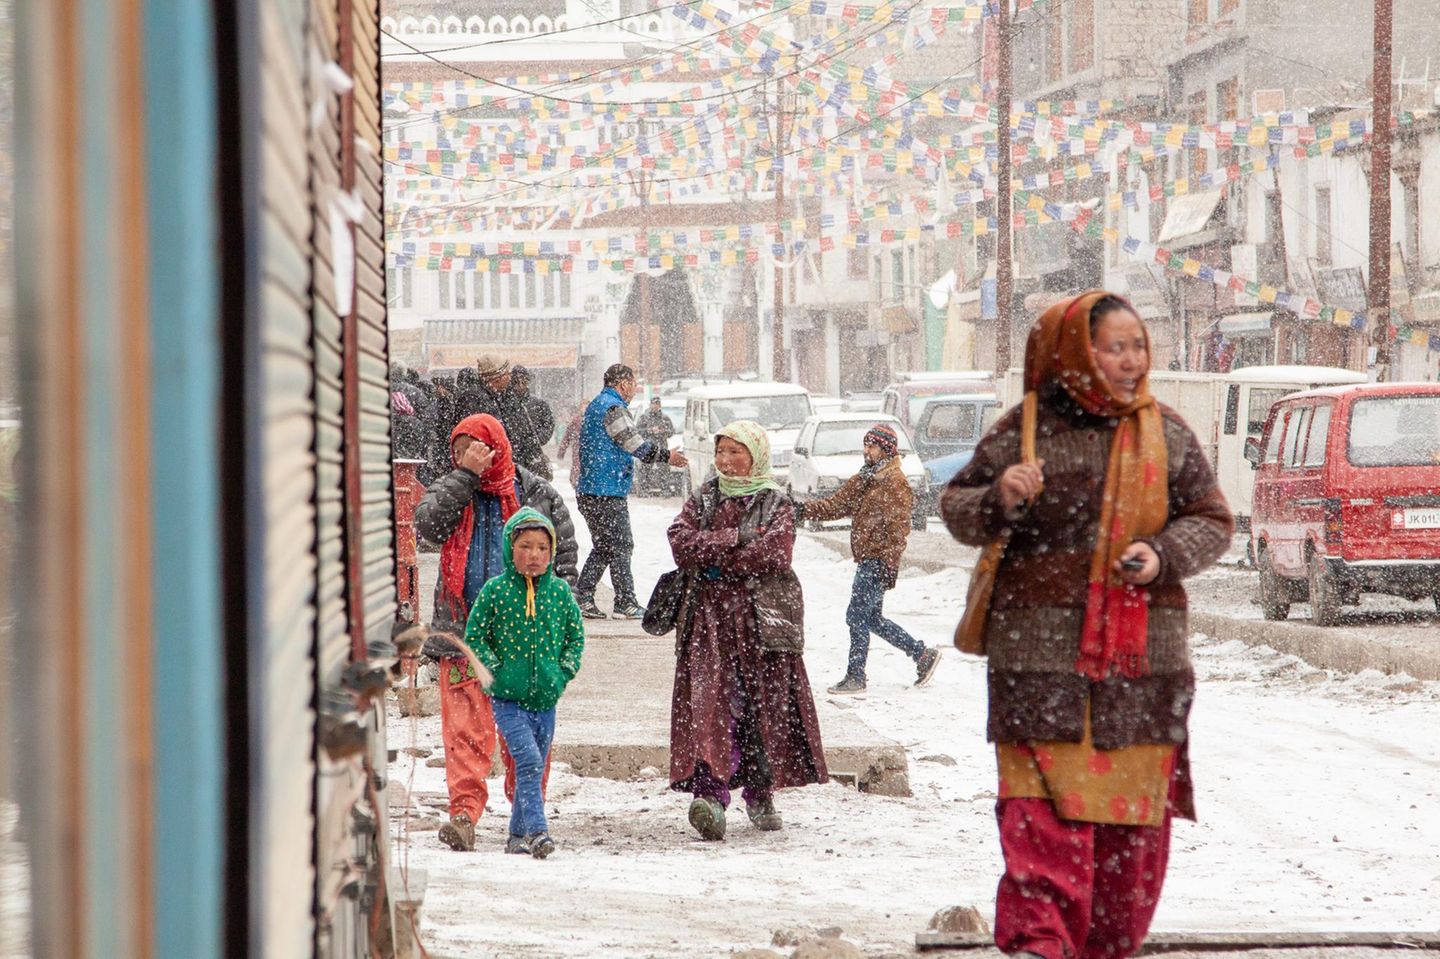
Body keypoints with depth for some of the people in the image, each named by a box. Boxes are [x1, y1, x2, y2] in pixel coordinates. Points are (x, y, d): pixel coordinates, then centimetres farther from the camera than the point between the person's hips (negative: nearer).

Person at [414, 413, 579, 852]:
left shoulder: (536, 493, 5)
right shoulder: (450, 489, 9)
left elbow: (564, 552, 9)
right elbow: (427, 523, -11)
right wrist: (465, 475, -13)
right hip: (464, 628, 0)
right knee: (466, 724, -10)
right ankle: (464, 812, -16)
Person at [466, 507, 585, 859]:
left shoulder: (560, 591, 4)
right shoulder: (495, 590, -4)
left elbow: (576, 636, 14)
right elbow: (474, 637, 1)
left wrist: (565, 672, 2)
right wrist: (496, 671, -8)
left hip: (545, 698, 4)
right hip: (507, 698, -4)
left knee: (534, 769, 11)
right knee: (528, 759, -19)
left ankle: (518, 835, 24)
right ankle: (537, 830, -23)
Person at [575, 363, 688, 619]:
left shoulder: (595, 405, 18)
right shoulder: (613, 408, -14)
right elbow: (635, 444, -15)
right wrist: (667, 456, -5)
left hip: (590, 491, 10)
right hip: (608, 493, -10)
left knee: (602, 547, 15)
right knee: (620, 547, -3)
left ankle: (582, 597, 12)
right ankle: (626, 603, 0)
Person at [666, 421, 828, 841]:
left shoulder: (776, 505, 6)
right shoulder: (703, 499, 15)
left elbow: (771, 554, -11)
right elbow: (680, 541, -2)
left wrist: (713, 561, -6)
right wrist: (734, 538, -11)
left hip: (761, 618, -1)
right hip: (709, 617, 1)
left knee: (765, 705, 1)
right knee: (709, 702, -13)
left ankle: (761, 795, 15)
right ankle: (709, 793, -24)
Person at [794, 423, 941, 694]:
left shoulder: (895, 483, -11)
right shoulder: (864, 478, 15)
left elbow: (898, 528, -15)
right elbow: (836, 504, 14)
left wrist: (889, 565, -20)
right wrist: (804, 510, 0)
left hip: (878, 560, -9)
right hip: (866, 559, 9)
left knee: (857, 616, -7)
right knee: (872, 619, 14)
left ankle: (855, 677, 0)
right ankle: (923, 655, 23)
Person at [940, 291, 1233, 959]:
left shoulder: (1165, 434, 8)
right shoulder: (1026, 428, 1)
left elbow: (1211, 520, 13)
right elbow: (957, 507, 8)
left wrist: (1164, 554, -7)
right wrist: (1000, 500, -14)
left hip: (1143, 650, 3)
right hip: (1040, 646, -3)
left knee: (1133, 809, 5)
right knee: (1045, 802, -13)